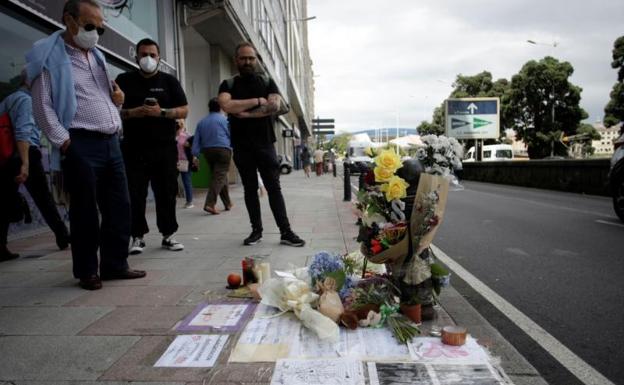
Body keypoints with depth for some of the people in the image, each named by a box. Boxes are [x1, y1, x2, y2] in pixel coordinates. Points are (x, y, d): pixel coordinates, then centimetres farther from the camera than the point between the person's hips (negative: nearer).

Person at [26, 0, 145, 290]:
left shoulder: (97, 56, 21)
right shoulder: (49, 56, -1)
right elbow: (42, 106, -8)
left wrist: (118, 98, 8)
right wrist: (65, 143, -15)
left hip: (111, 142, 7)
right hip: (81, 145, -7)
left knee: (119, 206, 7)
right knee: (85, 211, 0)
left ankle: (115, 265, 19)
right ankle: (87, 271, 14)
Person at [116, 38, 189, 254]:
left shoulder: (169, 81, 11)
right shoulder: (124, 80, 10)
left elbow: (184, 111, 4)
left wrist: (162, 112, -13)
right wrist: (134, 112, -13)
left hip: (165, 147, 0)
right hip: (134, 148, 0)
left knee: (167, 192, 2)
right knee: (135, 194, -1)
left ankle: (168, 235, 12)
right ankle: (137, 236, 9)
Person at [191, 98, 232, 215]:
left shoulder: (201, 122, 14)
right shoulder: (225, 119, 0)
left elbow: (196, 140, 8)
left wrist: (195, 155, 6)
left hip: (207, 151, 6)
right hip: (223, 150, -6)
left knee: (218, 175, 16)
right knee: (220, 177, -10)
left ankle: (227, 203, 23)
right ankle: (210, 204, -24)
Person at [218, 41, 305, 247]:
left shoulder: (267, 82, 8)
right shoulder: (228, 85, 6)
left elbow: (274, 106, -10)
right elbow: (227, 105, -15)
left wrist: (246, 113, -12)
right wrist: (258, 101, -10)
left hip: (265, 143, 0)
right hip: (241, 146, 1)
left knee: (274, 187, -2)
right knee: (250, 189, 7)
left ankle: (286, 232, -1)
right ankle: (256, 230, 16)